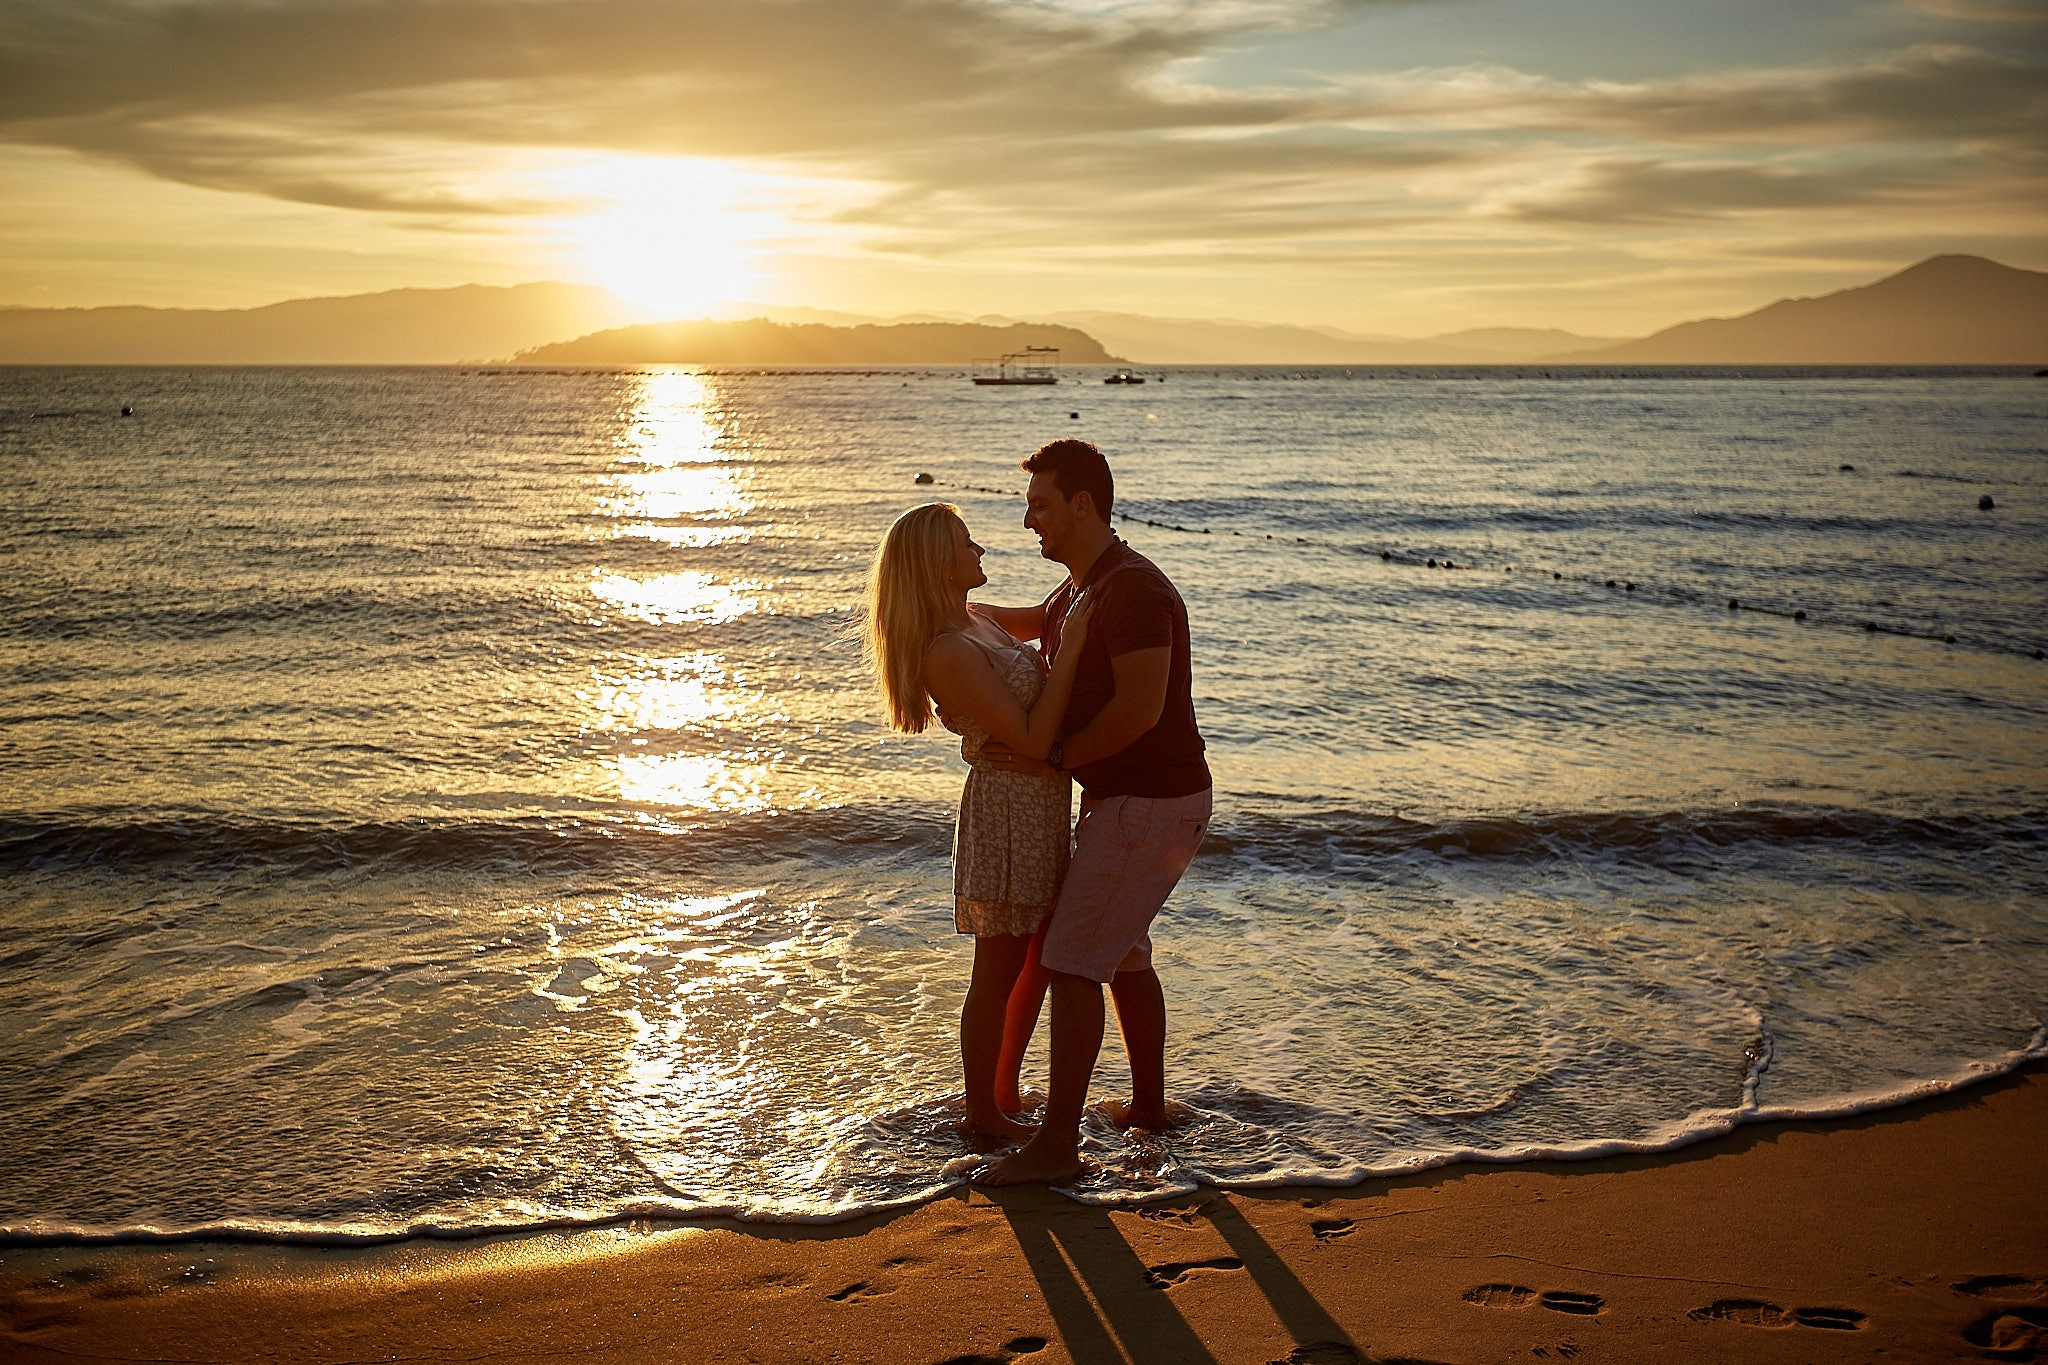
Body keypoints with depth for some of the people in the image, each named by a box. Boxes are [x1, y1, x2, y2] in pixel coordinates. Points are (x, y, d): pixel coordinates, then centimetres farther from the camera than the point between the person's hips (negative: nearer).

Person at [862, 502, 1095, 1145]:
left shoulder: (972, 622, 8)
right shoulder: (949, 652, -22)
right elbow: (1031, 737, -23)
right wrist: (1070, 650, -22)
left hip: (1036, 807, 10)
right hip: (1006, 808, -10)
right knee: (998, 972, 3)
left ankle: (1000, 1100, 33)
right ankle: (983, 1118, 17)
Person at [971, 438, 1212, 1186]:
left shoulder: (1132, 590, -21)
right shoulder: (1081, 588, 12)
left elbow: (1139, 709, -28)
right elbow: (1027, 623, 33)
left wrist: (1051, 757, -18)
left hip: (1150, 803, -11)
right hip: (1123, 798, 11)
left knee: (1072, 960, -9)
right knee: (1122, 953, 22)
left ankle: (1056, 1144, -5)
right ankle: (1149, 1104, 35)